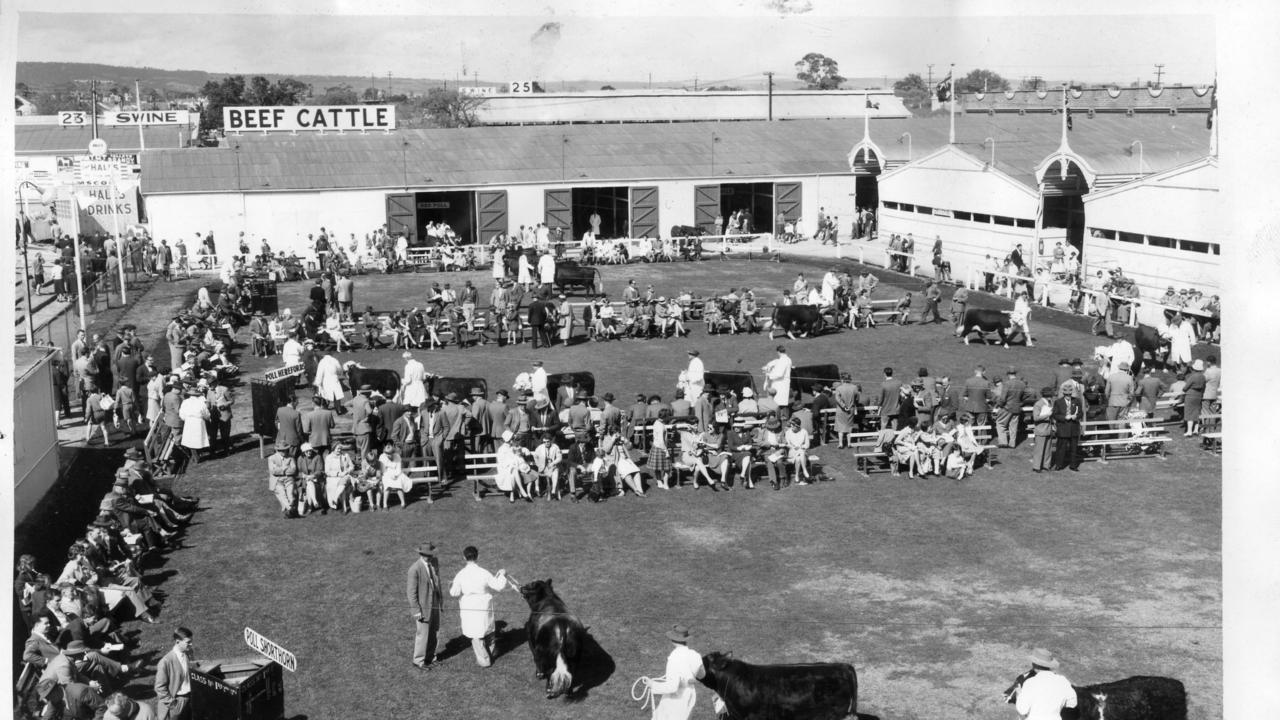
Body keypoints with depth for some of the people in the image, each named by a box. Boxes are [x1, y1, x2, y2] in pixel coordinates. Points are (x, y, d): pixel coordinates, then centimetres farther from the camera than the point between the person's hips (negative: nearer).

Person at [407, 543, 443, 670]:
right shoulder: (415, 569, -25)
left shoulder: (435, 562, -4)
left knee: (434, 632, 17)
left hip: (434, 604, 7)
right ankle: (418, 661, 20)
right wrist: (416, 611, -19)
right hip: (422, 607, -7)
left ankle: (430, 656, 35)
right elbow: (412, 592, -19)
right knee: (422, 634, 4)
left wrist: (440, 595, 20)